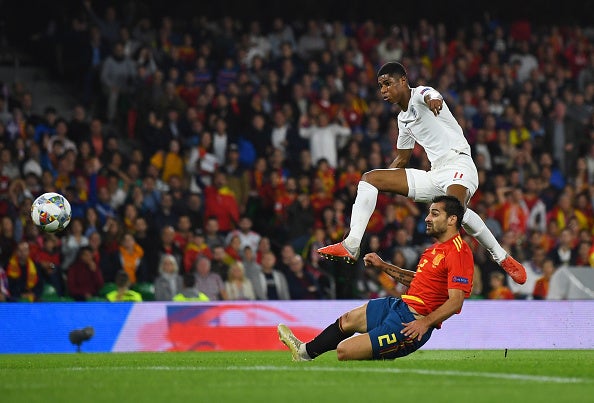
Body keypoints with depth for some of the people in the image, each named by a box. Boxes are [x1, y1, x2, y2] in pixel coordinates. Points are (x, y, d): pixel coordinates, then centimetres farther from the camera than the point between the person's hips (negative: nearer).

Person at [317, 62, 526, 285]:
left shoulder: (420, 94, -3)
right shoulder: (404, 118, 22)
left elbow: (431, 96, -31)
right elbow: (401, 160, 33)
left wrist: (433, 100, -56)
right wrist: (381, 186, 26)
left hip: (458, 164, -9)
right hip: (434, 177, 9)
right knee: (369, 178, 4)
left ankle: (503, 258, -25)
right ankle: (351, 245, -5)